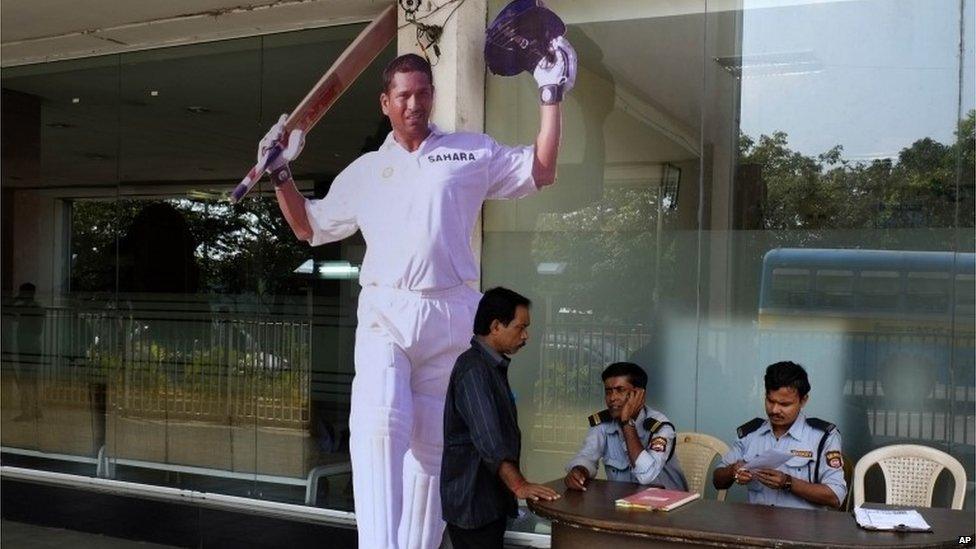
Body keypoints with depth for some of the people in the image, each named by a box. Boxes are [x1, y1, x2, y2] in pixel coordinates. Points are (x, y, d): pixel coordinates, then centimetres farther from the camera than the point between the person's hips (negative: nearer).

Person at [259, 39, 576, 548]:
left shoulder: (472, 152, 13)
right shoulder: (364, 171, 19)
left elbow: (541, 172, 10)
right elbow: (309, 227, 27)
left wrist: (551, 96, 7)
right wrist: (281, 174, 15)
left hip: (451, 318, 0)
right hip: (384, 314, 0)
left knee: (431, 445, 4)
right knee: (381, 422, -22)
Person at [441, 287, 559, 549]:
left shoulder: (494, 367, 16)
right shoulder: (473, 368, -16)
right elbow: (487, 439, -27)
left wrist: (515, 485, 23)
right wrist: (519, 485, -33)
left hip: (491, 498, 10)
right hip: (472, 501, -10)